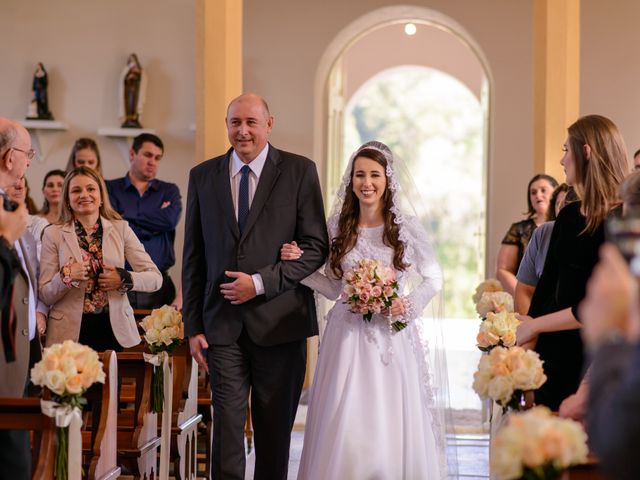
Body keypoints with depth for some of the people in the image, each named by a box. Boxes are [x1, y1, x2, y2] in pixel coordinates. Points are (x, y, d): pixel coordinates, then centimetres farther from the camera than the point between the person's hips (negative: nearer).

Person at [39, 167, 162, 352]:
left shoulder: (121, 229, 5)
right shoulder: (53, 234, 3)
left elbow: (155, 278, 2)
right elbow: (45, 295, 1)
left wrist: (124, 279, -14)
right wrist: (66, 277, -17)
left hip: (115, 330, 1)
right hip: (70, 333, -1)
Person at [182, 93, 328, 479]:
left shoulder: (299, 171, -1)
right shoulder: (203, 176, 7)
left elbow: (316, 248, -5)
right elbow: (194, 258, 8)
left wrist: (261, 282, -15)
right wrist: (194, 326, 3)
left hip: (279, 322, -1)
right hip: (223, 326, 1)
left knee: (275, 429, 10)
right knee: (227, 423, -4)